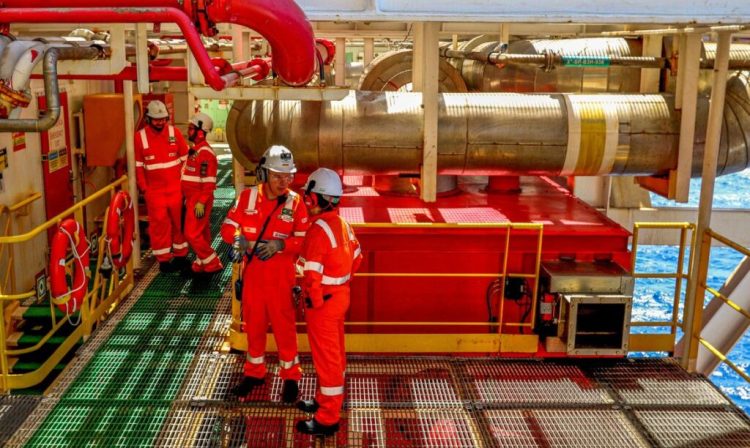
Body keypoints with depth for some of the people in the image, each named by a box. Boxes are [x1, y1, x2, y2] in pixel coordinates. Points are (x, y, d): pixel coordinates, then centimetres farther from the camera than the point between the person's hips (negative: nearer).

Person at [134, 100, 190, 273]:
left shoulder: (174, 132, -2)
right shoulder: (140, 137, -5)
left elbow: (185, 158, 3)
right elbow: (138, 165, 0)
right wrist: (143, 187, -3)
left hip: (176, 188, 1)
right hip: (154, 190, -1)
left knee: (179, 221, 10)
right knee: (159, 224, 3)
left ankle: (181, 255, 24)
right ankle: (163, 259, 13)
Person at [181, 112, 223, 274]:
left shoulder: (205, 153, -19)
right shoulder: (195, 150, 12)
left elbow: (209, 182, -23)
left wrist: (201, 202, -24)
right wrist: (188, 198, 21)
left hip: (199, 200, -10)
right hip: (193, 198, 10)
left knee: (192, 234, -8)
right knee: (201, 233, 14)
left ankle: (213, 263, 1)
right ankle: (202, 263, 23)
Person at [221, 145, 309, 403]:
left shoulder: (295, 202, -11)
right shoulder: (247, 197, -5)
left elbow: (304, 241, -10)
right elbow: (228, 225, -1)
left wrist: (281, 245, -27)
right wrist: (237, 237, -23)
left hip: (280, 276, -3)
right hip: (252, 272, 3)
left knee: (284, 326, 8)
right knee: (253, 324, 17)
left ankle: (291, 377, 26)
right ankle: (254, 372, 37)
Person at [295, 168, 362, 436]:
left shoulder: (319, 229, -24)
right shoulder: (341, 223, 4)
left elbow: (313, 274, -27)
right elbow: (356, 257, 14)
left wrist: (312, 301, -14)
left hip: (324, 300, -9)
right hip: (341, 294, 9)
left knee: (325, 356, 1)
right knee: (335, 352, 21)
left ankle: (327, 419, 12)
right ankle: (326, 400, 39)